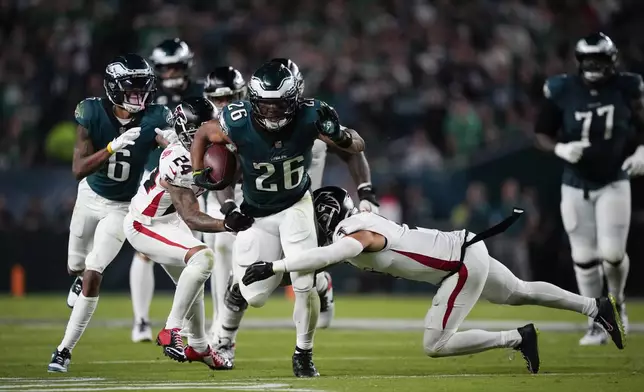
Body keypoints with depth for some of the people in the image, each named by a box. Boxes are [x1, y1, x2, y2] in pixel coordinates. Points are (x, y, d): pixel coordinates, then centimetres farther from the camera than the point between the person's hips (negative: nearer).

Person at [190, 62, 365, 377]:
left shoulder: (309, 117, -24)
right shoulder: (238, 123, -25)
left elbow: (358, 146, -12)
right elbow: (202, 134, -2)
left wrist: (339, 136, -34)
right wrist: (199, 173, -11)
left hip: (296, 206, 0)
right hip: (257, 215, 0)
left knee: (304, 284, -16)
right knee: (255, 295, 1)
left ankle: (304, 354, 6)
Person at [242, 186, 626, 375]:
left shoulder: (357, 235, -22)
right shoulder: (357, 223, 4)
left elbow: (325, 256, -41)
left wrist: (275, 266, -43)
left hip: (464, 264, -9)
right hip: (468, 251, 9)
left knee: (436, 345, -8)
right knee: (519, 292, 28)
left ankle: (517, 338, 0)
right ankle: (597, 307, 39)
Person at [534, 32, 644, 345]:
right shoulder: (562, 91, -9)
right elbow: (542, 134, -1)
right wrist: (561, 149, -20)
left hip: (613, 184, -1)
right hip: (576, 187, 1)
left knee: (612, 253, -10)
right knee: (584, 258, 2)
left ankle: (616, 303, 23)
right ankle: (596, 324, 15)